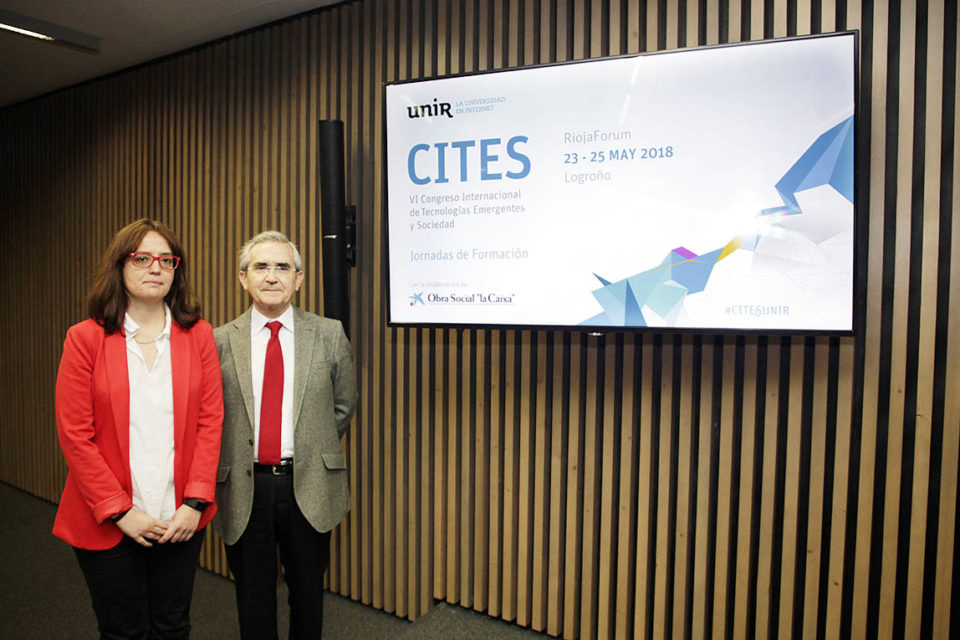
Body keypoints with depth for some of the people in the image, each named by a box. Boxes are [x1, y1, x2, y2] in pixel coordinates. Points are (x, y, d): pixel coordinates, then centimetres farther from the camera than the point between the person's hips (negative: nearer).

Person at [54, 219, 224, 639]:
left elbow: (210, 422, 0)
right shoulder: (85, 339, -4)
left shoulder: (198, 336, 1)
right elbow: (74, 435, -6)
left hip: (180, 520, 2)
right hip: (107, 524, -1)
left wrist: (195, 502, -7)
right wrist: (119, 511, -10)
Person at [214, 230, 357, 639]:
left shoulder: (329, 335, -1)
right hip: (243, 488, 0)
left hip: (308, 486, 0)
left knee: (308, 597, 18)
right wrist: (229, 459, 3)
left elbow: (344, 405, 8)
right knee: (253, 601, 17)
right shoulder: (219, 341, -1)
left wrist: (313, 448, 6)